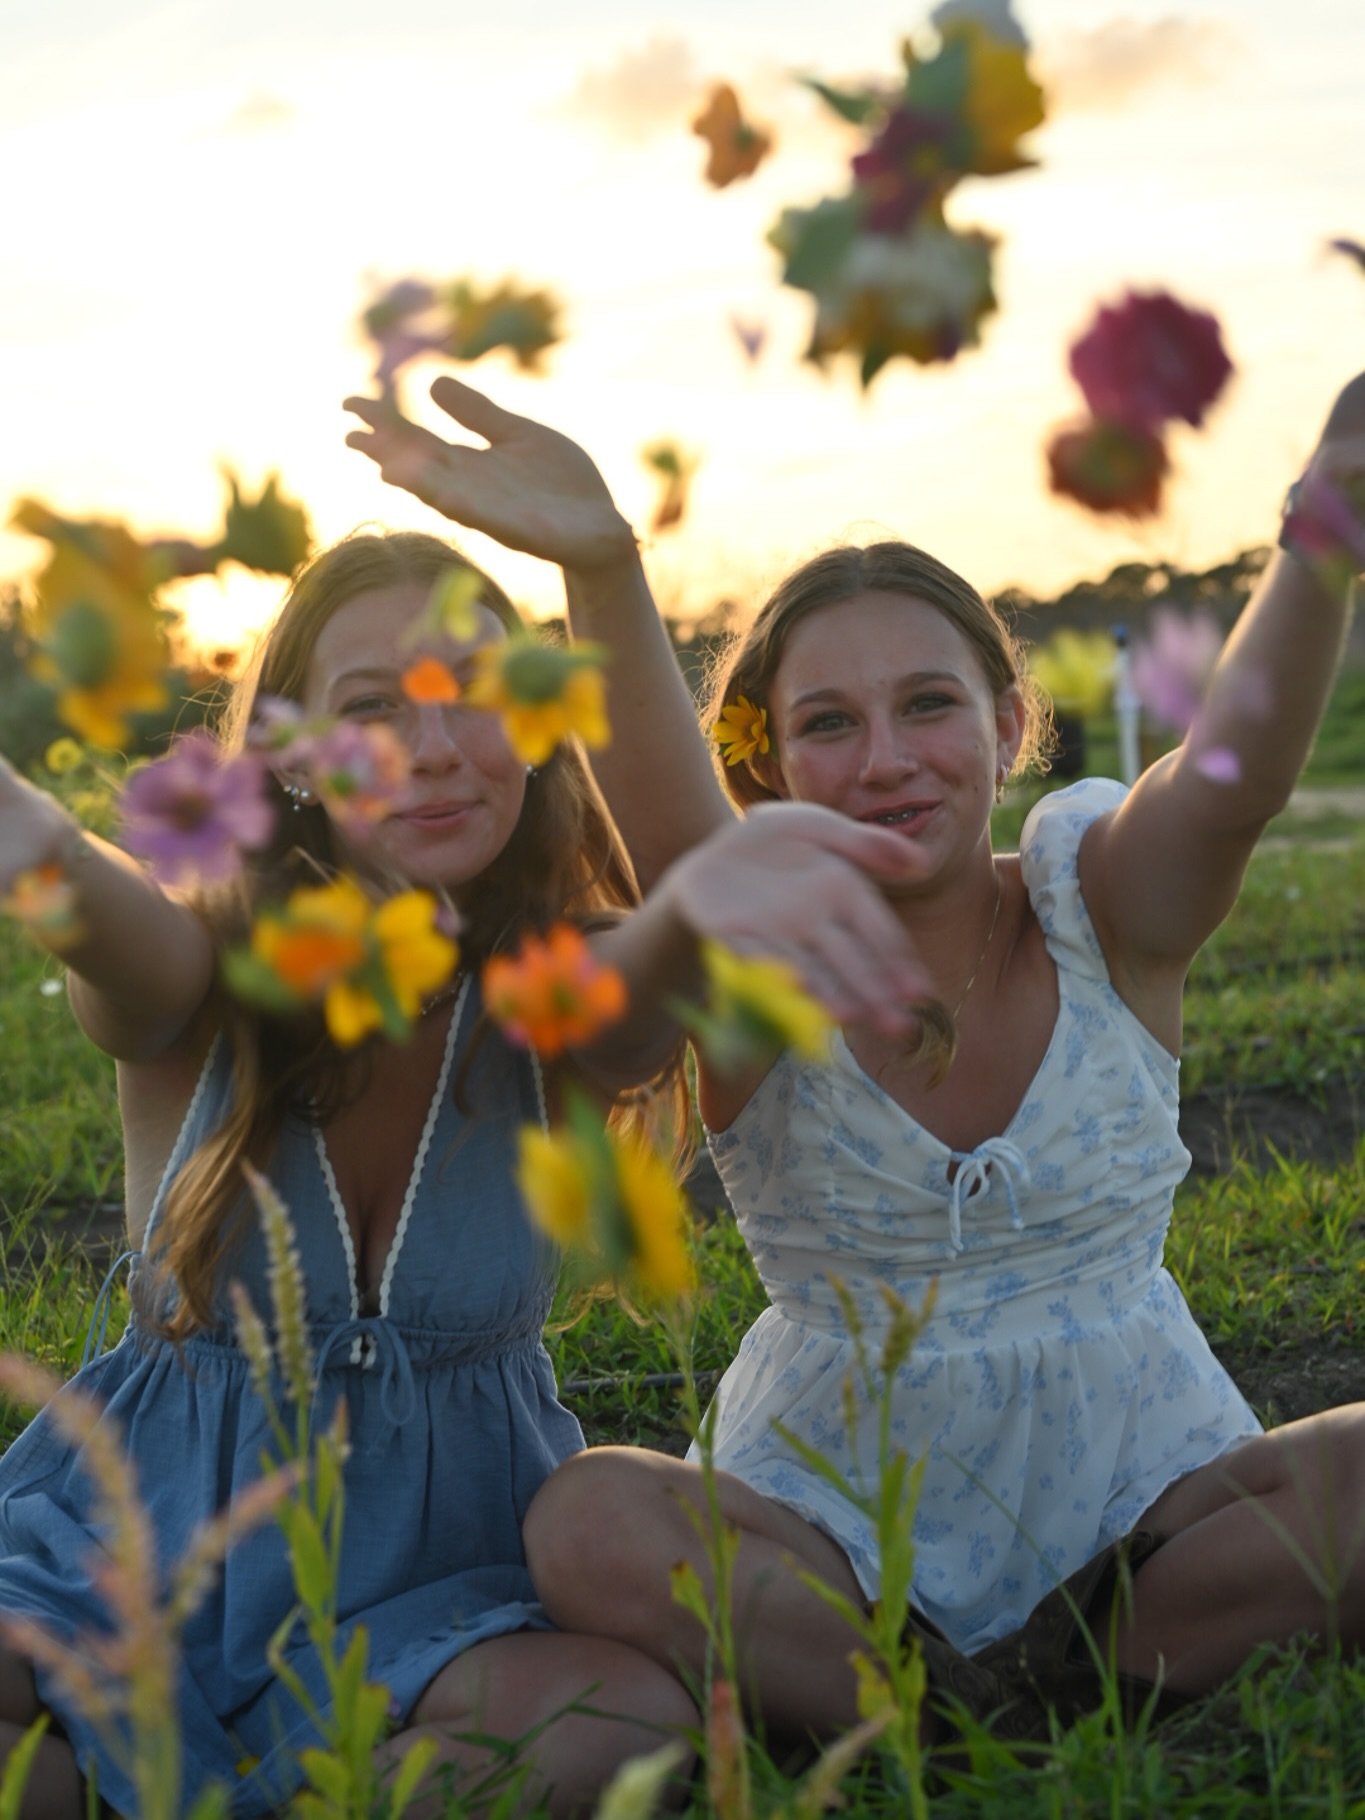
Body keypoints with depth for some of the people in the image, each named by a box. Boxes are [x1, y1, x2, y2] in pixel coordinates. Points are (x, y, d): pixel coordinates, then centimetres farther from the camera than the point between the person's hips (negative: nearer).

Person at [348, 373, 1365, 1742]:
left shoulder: (1105, 909, -7)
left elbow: (1236, 770, -29)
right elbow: (678, 839, -34)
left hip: (1134, 1497, 1)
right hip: (846, 1512, 0)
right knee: (590, 1526, -28)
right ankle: (968, 1717, -14)